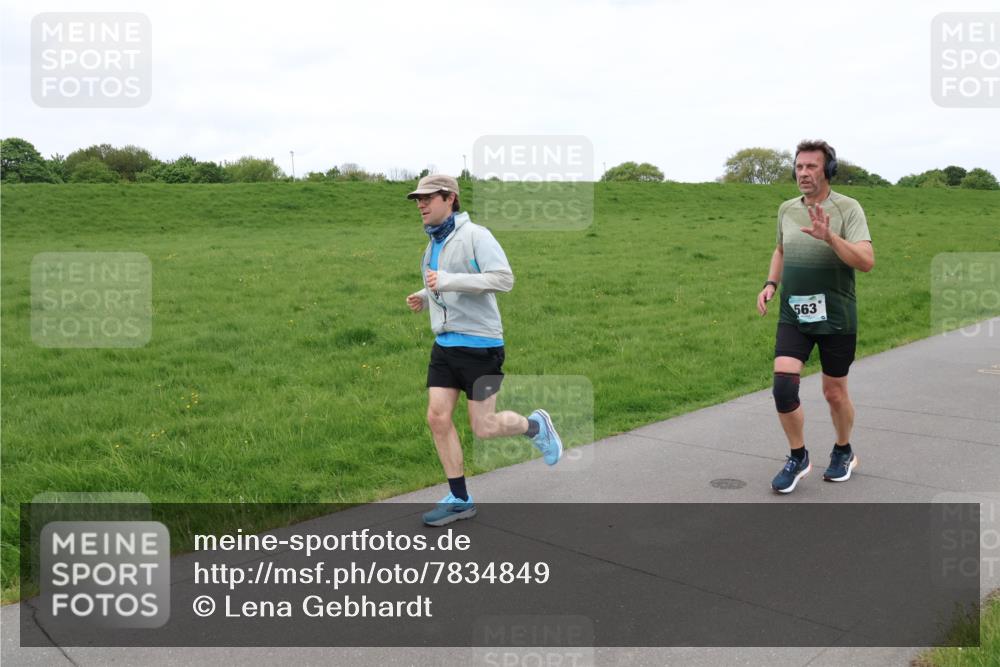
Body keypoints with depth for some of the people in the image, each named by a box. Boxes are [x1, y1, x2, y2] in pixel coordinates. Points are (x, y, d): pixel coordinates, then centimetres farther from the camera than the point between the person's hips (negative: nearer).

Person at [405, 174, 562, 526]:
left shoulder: (474, 235, -12)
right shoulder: (433, 244, 14)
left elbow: (504, 278, -22)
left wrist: (449, 281, -26)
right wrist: (424, 297, 8)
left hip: (478, 343, -7)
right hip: (444, 343, 8)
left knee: (483, 427, -2)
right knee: (438, 418, 0)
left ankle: (536, 426, 28)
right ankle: (459, 499, 11)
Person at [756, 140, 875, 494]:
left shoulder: (847, 208, -10)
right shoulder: (786, 209, 4)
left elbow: (866, 262, -21)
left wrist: (829, 236, -35)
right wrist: (770, 284, 6)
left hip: (835, 319, -3)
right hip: (793, 317, 3)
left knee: (835, 393, 10)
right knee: (783, 385, -11)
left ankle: (844, 452, 37)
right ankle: (798, 458, 9)